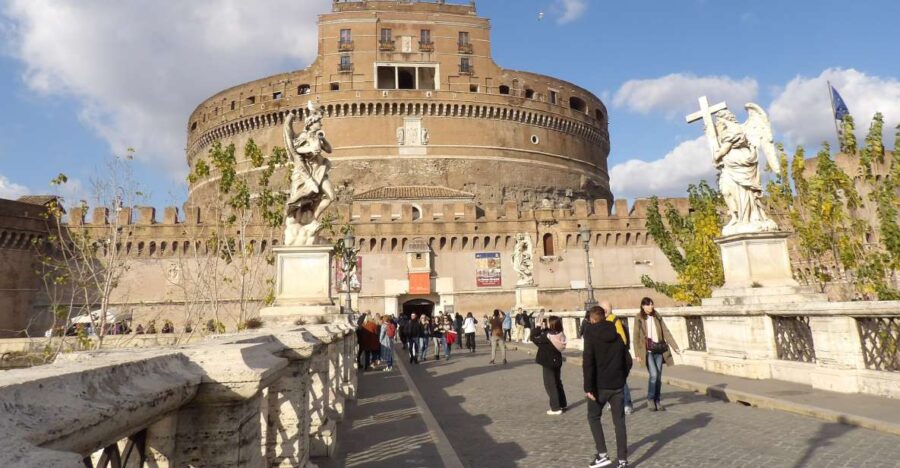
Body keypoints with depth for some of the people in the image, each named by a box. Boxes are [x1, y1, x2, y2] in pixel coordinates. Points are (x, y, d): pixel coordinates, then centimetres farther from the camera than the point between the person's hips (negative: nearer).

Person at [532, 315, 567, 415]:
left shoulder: (547, 336, -27)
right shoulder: (560, 335, -6)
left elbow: (534, 338, -17)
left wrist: (538, 327, -9)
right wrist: (543, 329, -1)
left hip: (548, 363, -7)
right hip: (557, 362, 7)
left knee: (550, 385, 5)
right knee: (558, 383, 22)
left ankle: (556, 408, 8)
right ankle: (563, 404, 33)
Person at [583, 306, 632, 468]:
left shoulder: (590, 333, -9)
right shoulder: (616, 334, 7)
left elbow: (588, 361, -18)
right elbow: (628, 361, 8)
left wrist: (588, 386, -16)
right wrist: (621, 379, 17)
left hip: (600, 385, -4)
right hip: (617, 385, 4)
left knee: (593, 418, 13)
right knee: (619, 422, 10)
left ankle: (602, 455, 6)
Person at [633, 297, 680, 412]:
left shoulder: (657, 317, 9)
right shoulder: (639, 319, -2)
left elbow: (666, 332, 6)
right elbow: (636, 338, -2)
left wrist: (675, 347, -2)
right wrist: (637, 354, -7)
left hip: (659, 350, 4)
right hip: (647, 351, -4)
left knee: (659, 376, 6)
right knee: (654, 375, -14)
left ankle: (657, 401, 19)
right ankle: (650, 399, 6)